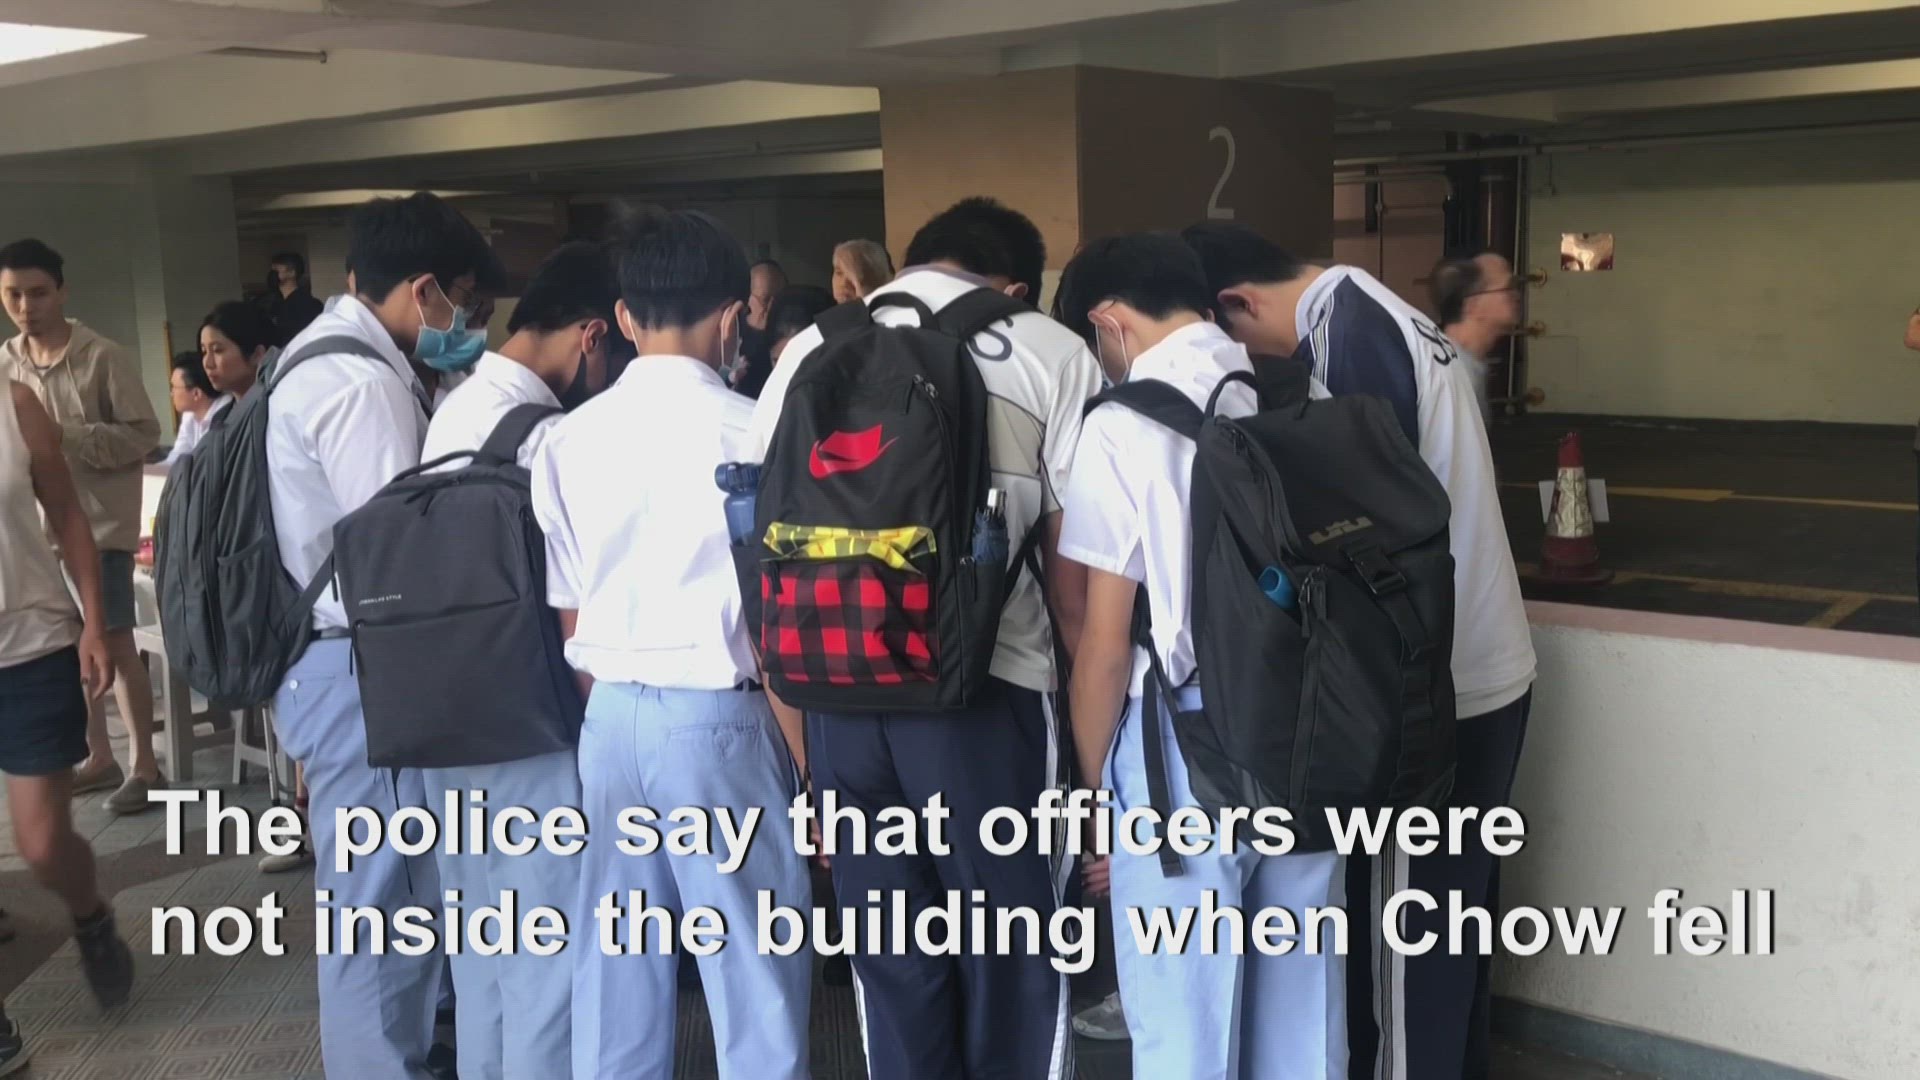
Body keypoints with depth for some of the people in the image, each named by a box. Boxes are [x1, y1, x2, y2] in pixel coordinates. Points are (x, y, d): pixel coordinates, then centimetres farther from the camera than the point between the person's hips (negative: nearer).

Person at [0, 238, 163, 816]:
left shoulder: (104, 357, -10)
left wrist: (66, 436, -21)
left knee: (114, 643, -1)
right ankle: (98, 758, 24)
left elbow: (143, 434, -11)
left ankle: (143, 764, 9)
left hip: (99, 521, -5)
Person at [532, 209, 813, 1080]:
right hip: (717, 714, -5)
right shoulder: (749, 431, -9)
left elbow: (568, 613, 8)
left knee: (617, 960, 13)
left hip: (611, 715, 5)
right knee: (753, 966, 5)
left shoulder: (570, 439, 4)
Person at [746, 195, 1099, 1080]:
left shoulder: (811, 354, 11)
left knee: (894, 968, 13)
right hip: (986, 688, -3)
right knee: (1011, 965, 9)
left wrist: (799, 750, 15)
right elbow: (1073, 568, 0)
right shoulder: (1052, 354, 5)